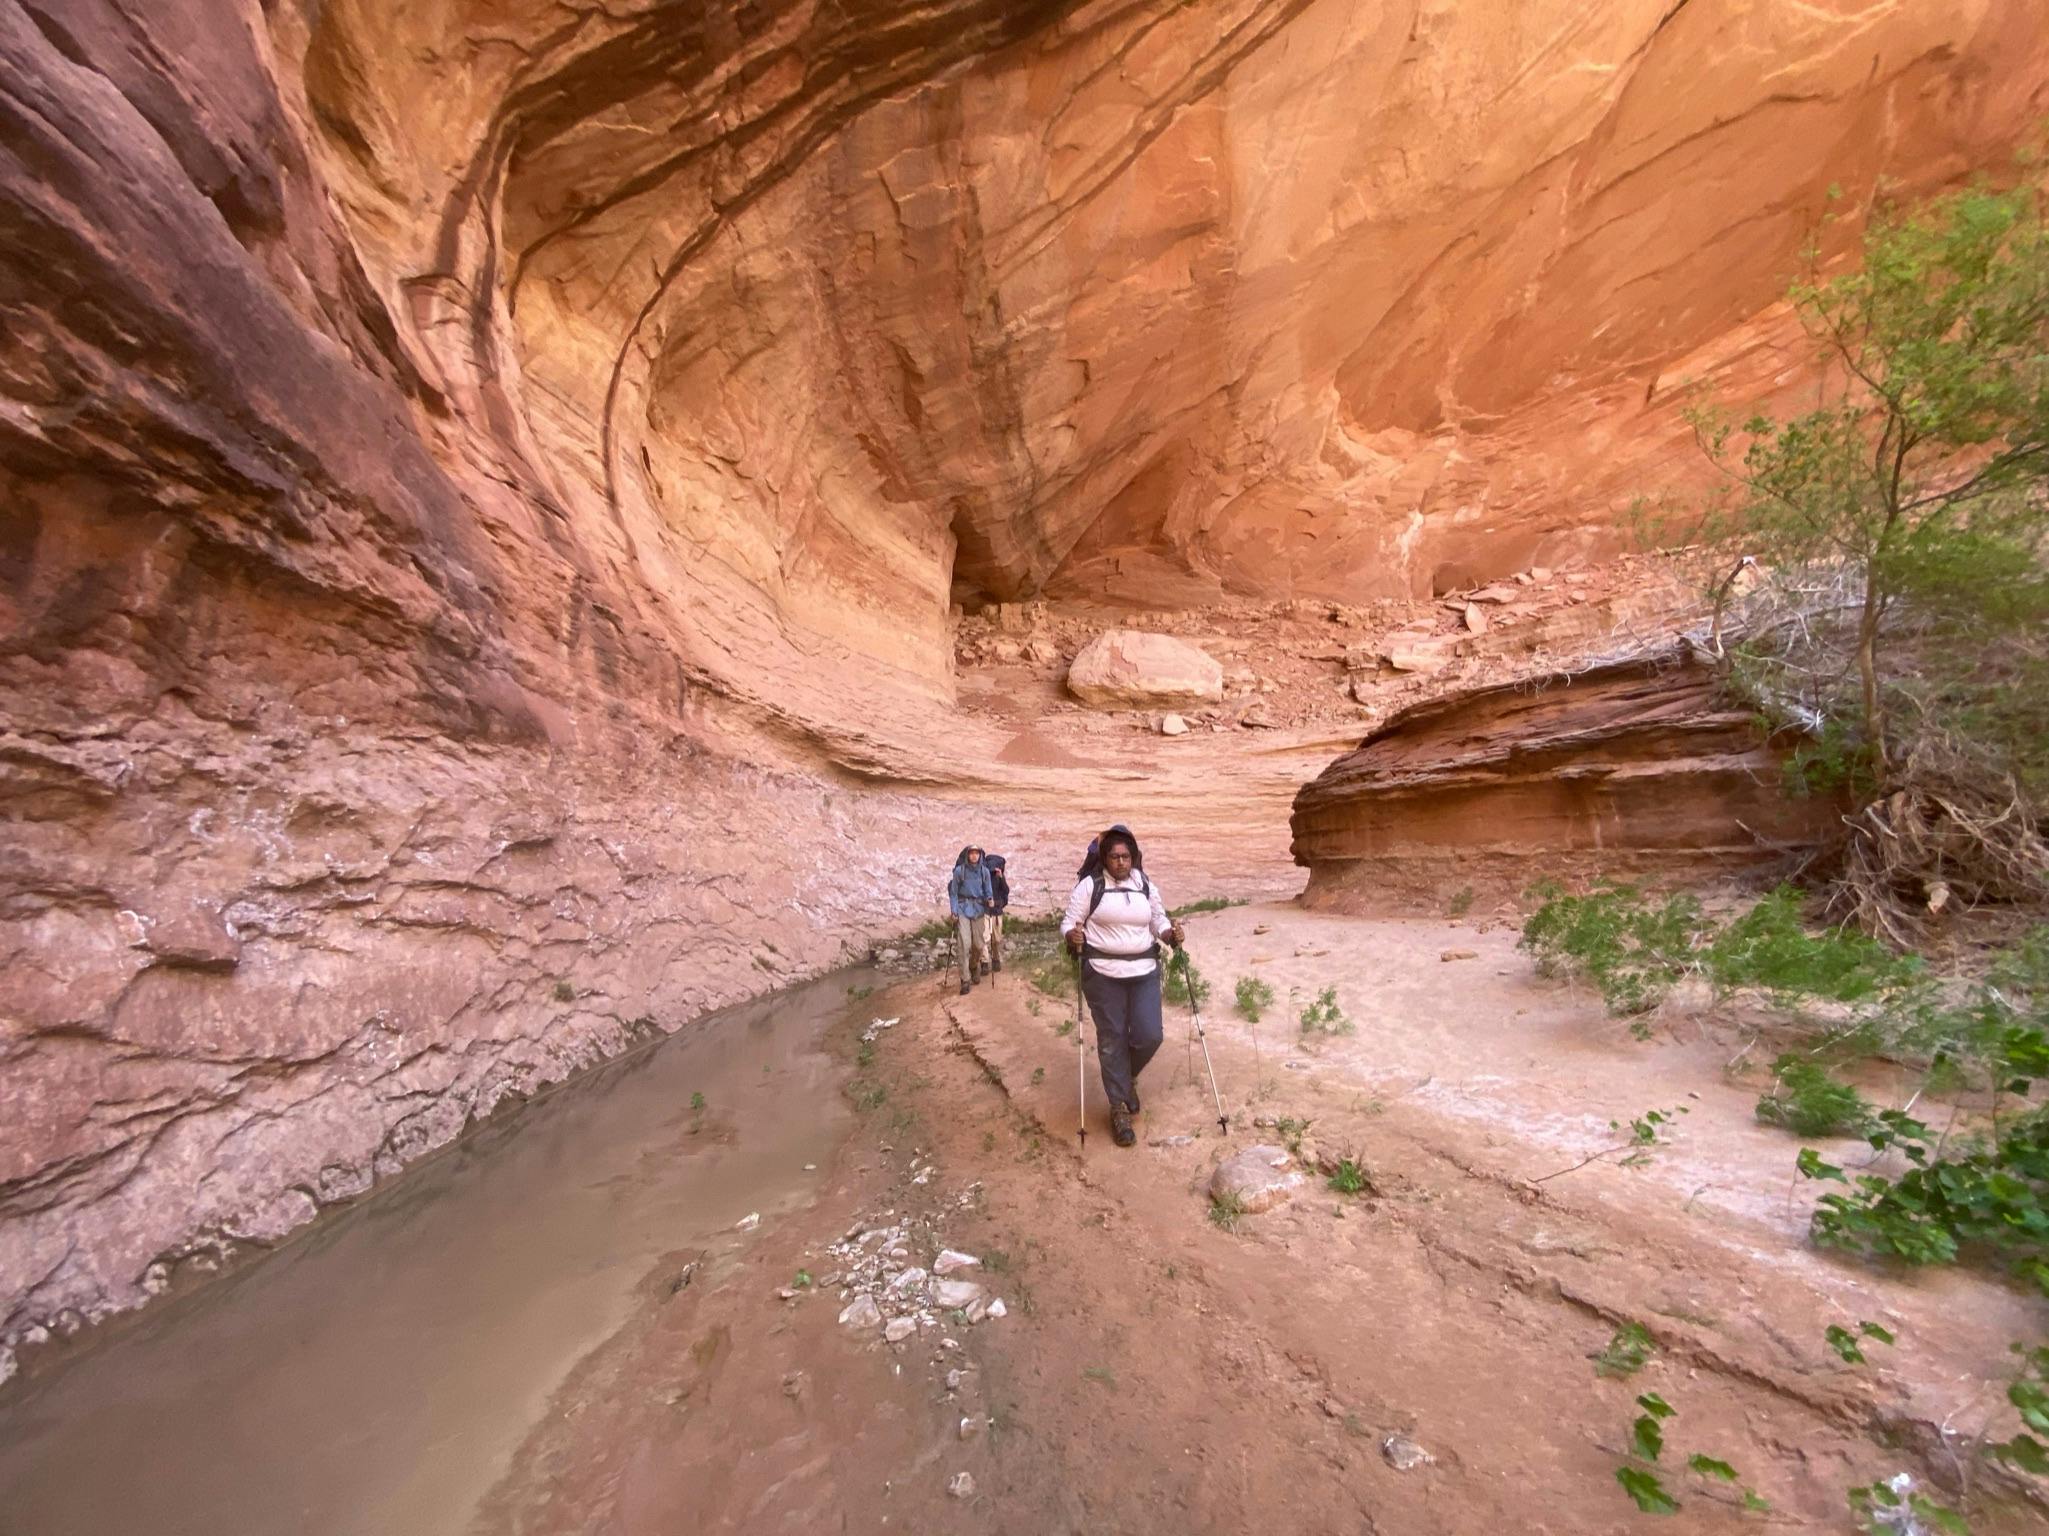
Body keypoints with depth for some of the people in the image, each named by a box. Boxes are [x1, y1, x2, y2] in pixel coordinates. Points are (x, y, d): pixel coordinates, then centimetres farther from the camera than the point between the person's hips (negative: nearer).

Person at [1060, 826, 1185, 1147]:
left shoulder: (1146, 886, 7)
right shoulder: (1089, 885, -6)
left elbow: (1159, 921, 15)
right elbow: (1069, 921, -4)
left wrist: (1171, 933, -6)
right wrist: (1072, 935, -26)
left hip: (1144, 972, 3)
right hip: (1103, 974, -3)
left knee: (1149, 1036, -2)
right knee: (1112, 1040, 4)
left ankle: (1127, 1077, 32)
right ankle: (1119, 1108, 20)